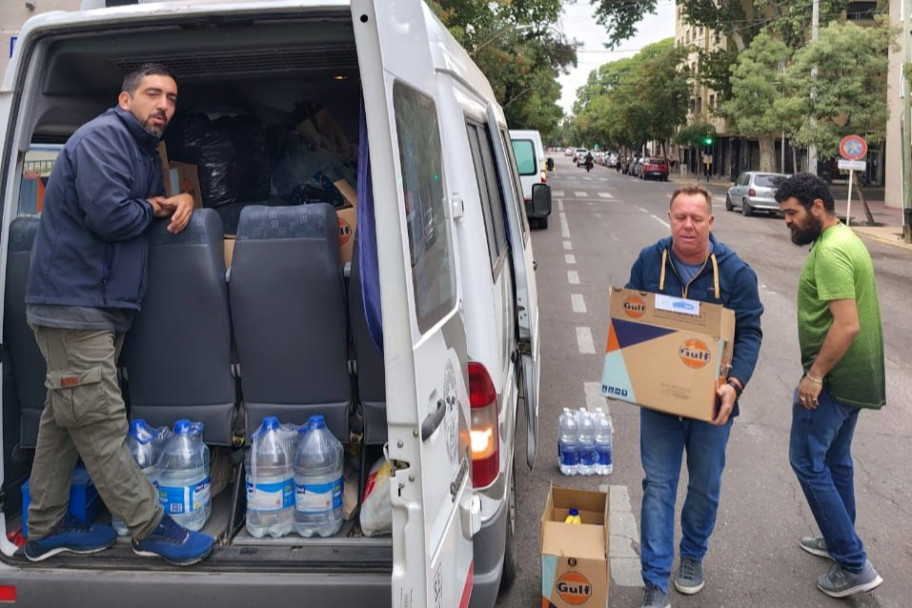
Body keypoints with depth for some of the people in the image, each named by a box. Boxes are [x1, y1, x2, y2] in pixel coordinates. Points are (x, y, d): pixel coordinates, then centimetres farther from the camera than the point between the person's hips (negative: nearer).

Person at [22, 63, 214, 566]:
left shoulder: (146, 152, 19)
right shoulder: (102, 137, -11)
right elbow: (108, 214, -24)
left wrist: (181, 199, 3)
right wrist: (152, 210, -4)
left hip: (100, 306, 10)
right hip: (74, 303, -10)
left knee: (64, 418, 14)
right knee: (99, 421, -3)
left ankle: (46, 529, 24)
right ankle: (150, 527, 2)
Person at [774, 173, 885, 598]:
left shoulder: (830, 252, -21)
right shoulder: (846, 240, 12)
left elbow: (847, 325, -27)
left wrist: (815, 374, -20)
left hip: (833, 379, -10)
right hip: (855, 376, 10)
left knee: (808, 462, -2)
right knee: (834, 460, 20)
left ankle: (854, 565, 3)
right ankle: (839, 541, 35)